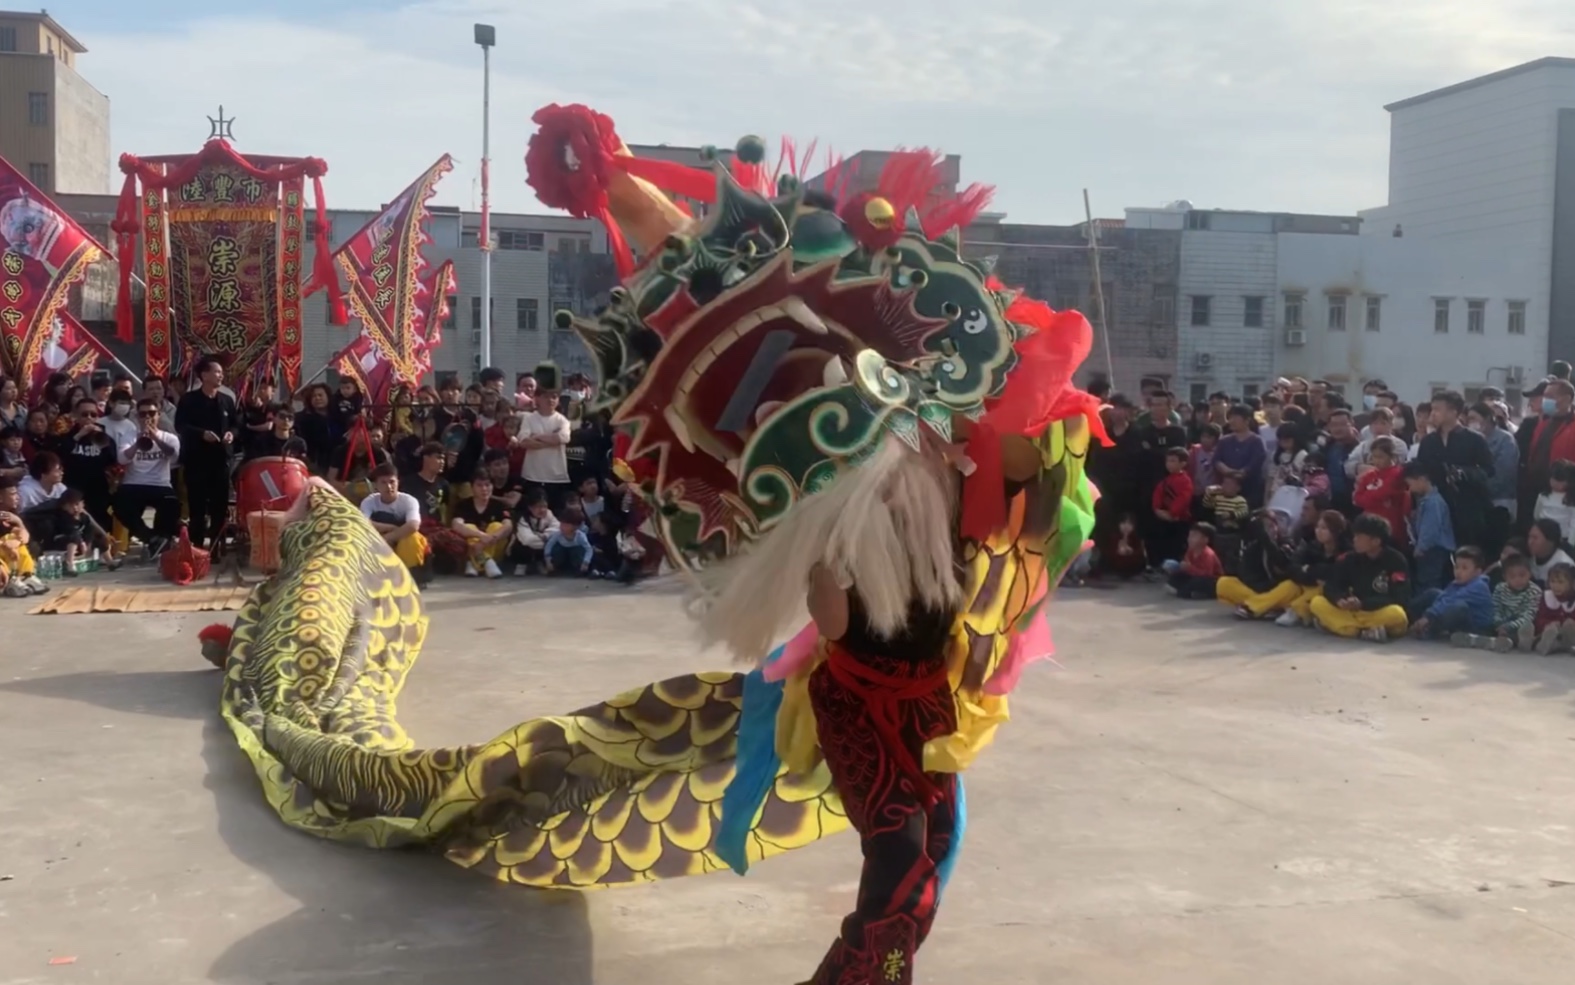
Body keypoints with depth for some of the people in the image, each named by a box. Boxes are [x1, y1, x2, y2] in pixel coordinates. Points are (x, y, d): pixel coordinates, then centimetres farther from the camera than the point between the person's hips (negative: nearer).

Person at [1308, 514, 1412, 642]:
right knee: (1317, 603, -16)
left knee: (1396, 615, -38)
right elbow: (1330, 587, -2)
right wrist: (1340, 600, -27)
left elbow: (1399, 599, -19)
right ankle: (1366, 631, -26)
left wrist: (1362, 603, -30)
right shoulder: (1351, 558, 0)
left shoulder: (1396, 560, -12)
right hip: (1354, 612, 4)